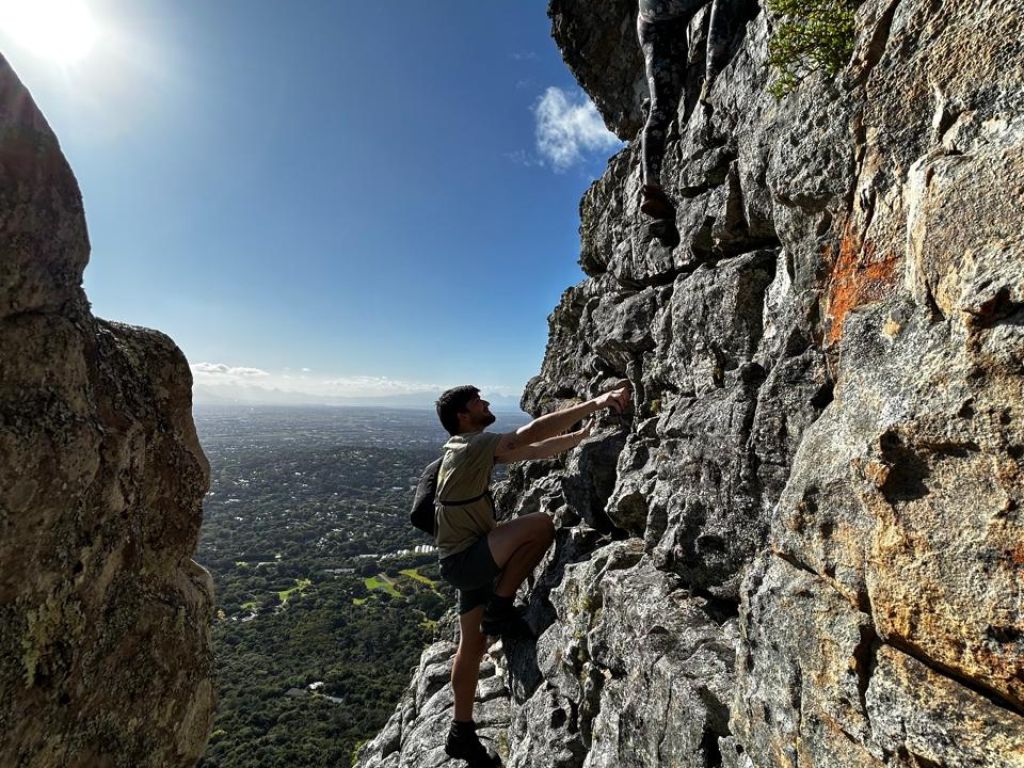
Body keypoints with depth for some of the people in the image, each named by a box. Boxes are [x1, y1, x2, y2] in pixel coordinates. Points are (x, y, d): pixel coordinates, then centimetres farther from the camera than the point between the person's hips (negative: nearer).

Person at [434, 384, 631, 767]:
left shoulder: (477, 448, 9)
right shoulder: (472, 445, -20)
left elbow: (536, 451, 8)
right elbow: (533, 433, -29)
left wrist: (581, 435, 2)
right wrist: (594, 403, -30)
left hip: (470, 559, 9)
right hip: (463, 560, -9)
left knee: (473, 643, 18)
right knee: (539, 524, -25)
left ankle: (462, 733, 35)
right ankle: (499, 610, -9)